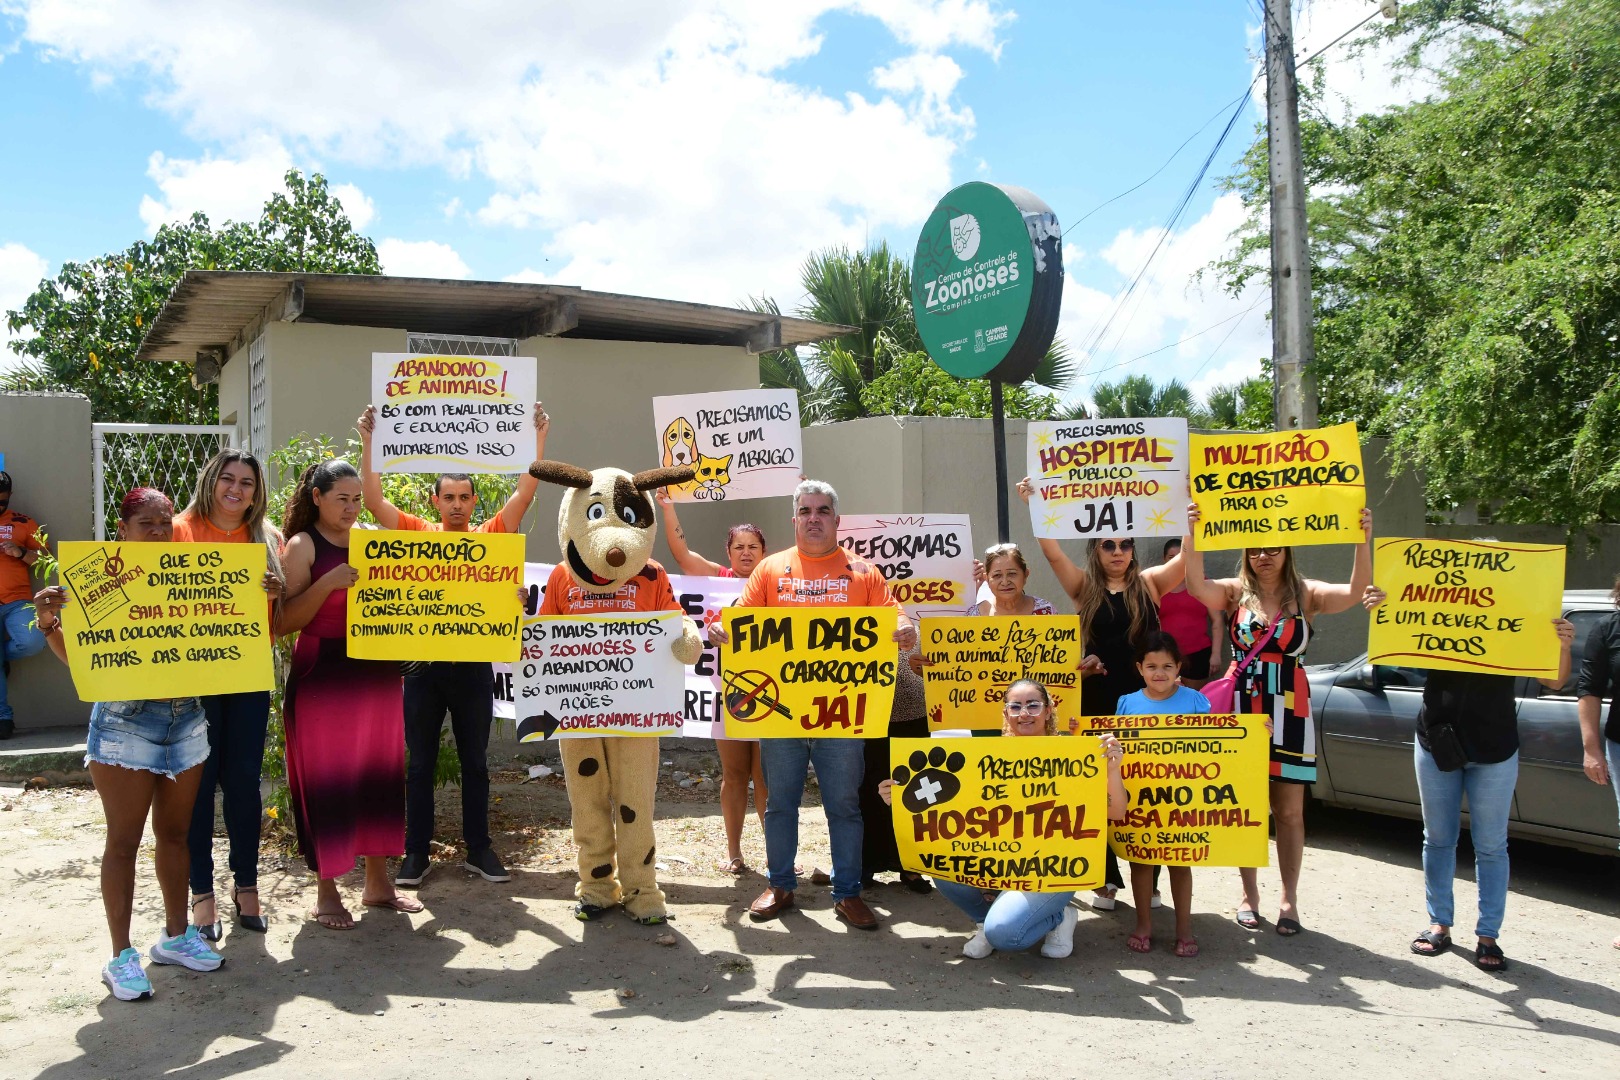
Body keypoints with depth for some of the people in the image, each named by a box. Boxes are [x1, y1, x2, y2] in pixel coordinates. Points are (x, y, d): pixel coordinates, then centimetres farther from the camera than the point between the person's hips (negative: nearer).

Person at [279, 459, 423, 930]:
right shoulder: (303, 545, -3)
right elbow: (284, 622, -11)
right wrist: (328, 583, -22)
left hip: (377, 674, 5)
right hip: (324, 678, -5)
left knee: (380, 775, 10)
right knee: (327, 780, 0)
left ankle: (377, 880, 22)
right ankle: (326, 891, 11)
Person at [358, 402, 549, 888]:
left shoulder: (489, 538, 4)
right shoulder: (418, 534, 3)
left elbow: (525, 491, -3)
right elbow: (374, 498, -3)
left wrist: (538, 437, -8)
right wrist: (368, 441, -8)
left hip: (473, 667, 0)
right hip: (424, 665, 0)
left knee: (475, 762, 11)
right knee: (420, 763, 8)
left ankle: (478, 848, 21)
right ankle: (416, 852, 17)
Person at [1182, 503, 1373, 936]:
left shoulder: (1306, 594, 0)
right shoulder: (1235, 592, 2)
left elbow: (1356, 592, -17)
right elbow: (1196, 585, -18)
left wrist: (1363, 541, -31)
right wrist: (1192, 535, -31)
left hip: (1289, 713, 0)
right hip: (1242, 709, 0)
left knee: (1289, 810, 5)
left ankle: (1289, 899, 18)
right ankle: (1249, 895, 20)